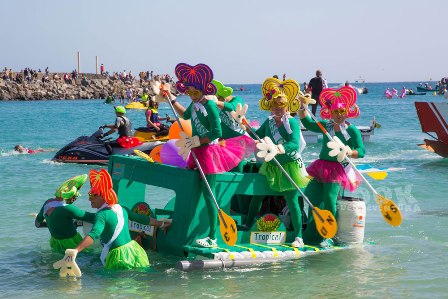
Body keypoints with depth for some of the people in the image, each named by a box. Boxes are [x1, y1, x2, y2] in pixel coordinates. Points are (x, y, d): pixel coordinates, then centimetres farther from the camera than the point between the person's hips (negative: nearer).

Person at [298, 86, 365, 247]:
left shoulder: (352, 130, -3)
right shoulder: (326, 126, 11)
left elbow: (362, 151, -5)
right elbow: (307, 123, 16)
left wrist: (350, 152, -24)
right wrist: (302, 107, 4)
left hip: (337, 170, -5)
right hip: (320, 166, 5)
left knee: (329, 202, -12)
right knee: (314, 200, 2)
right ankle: (312, 235, 12)